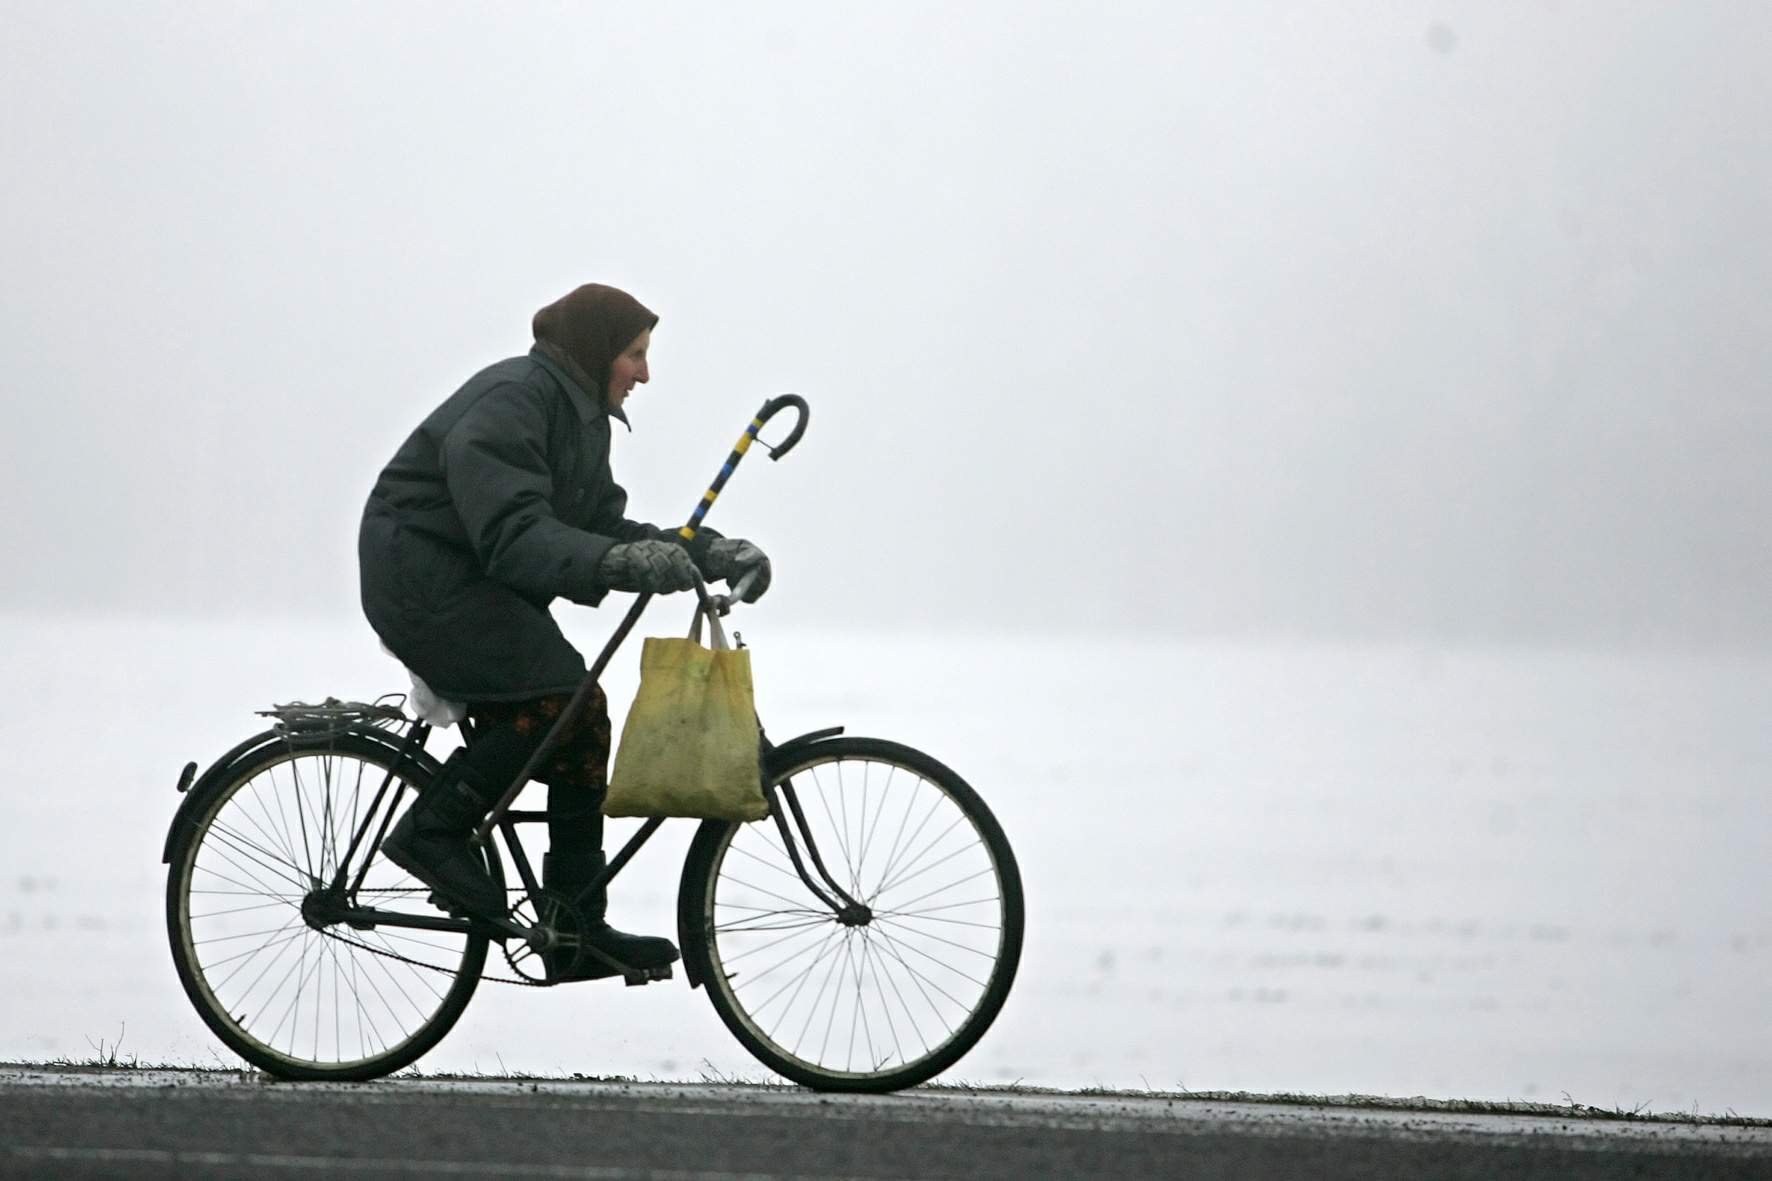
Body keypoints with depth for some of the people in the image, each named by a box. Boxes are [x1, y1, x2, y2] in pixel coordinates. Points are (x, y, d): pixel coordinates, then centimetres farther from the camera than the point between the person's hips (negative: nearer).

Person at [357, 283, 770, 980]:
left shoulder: (582, 417, 14)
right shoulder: (512, 401, -19)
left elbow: (602, 526, 11)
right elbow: (514, 536, -29)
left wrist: (711, 553, -3)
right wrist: (620, 562, -42)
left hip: (485, 593, 10)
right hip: (423, 577, -10)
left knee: (583, 732, 3)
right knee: (564, 695, -26)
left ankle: (578, 932, 8)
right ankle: (433, 830, -17)